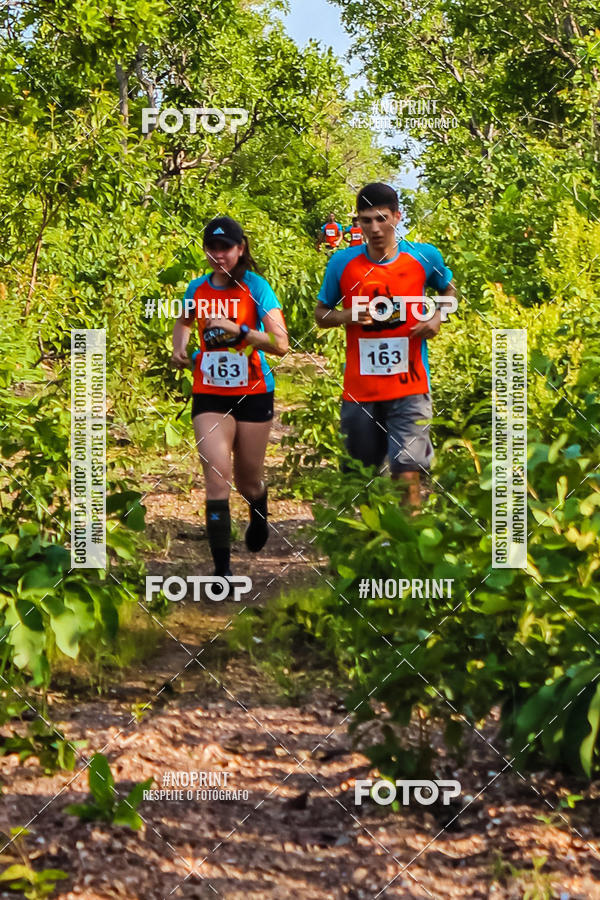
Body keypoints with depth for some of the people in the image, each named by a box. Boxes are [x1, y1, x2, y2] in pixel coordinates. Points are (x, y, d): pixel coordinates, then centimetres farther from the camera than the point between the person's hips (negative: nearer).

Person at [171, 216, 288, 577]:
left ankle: (260, 516, 49)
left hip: (253, 394, -2)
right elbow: (184, 321, 25)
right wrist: (179, 347, 6)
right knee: (217, 478, -13)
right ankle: (222, 569, -12)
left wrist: (238, 330, -30)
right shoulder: (197, 289, 1)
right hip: (209, 396, 2)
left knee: (248, 481, 11)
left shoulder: (256, 287, -11)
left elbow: (280, 344, -19)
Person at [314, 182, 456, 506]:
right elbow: (320, 315, 8)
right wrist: (345, 316, -13)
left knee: (407, 476, -14)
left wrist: (438, 315, -2)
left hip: (409, 389, -2)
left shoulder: (425, 257, -2)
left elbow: (448, 290, 19)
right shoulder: (342, 263, -2)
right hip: (359, 390, 2)